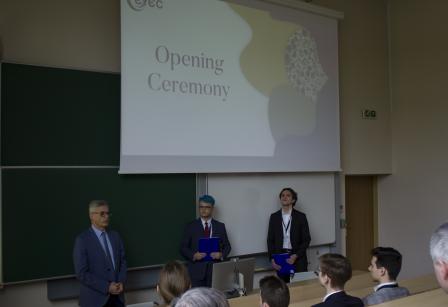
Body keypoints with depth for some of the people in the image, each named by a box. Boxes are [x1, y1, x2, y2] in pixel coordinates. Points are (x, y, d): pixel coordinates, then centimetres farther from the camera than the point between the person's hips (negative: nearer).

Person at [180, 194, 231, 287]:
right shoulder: (191, 227, 4)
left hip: (215, 269, 1)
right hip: (197, 270, -1)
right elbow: (183, 247, 3)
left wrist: (221, 254, -9)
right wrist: (193, 255, -15)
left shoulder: (220, 226, 9)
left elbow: (227, 246, 11)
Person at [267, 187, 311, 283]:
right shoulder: (274, 217, 6)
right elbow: (270, 240, 7)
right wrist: (272, 259, -4)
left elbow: (306, 239, 0)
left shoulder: (301, 217, 1)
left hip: (298, 259, -1)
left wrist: (296, 256, -11)